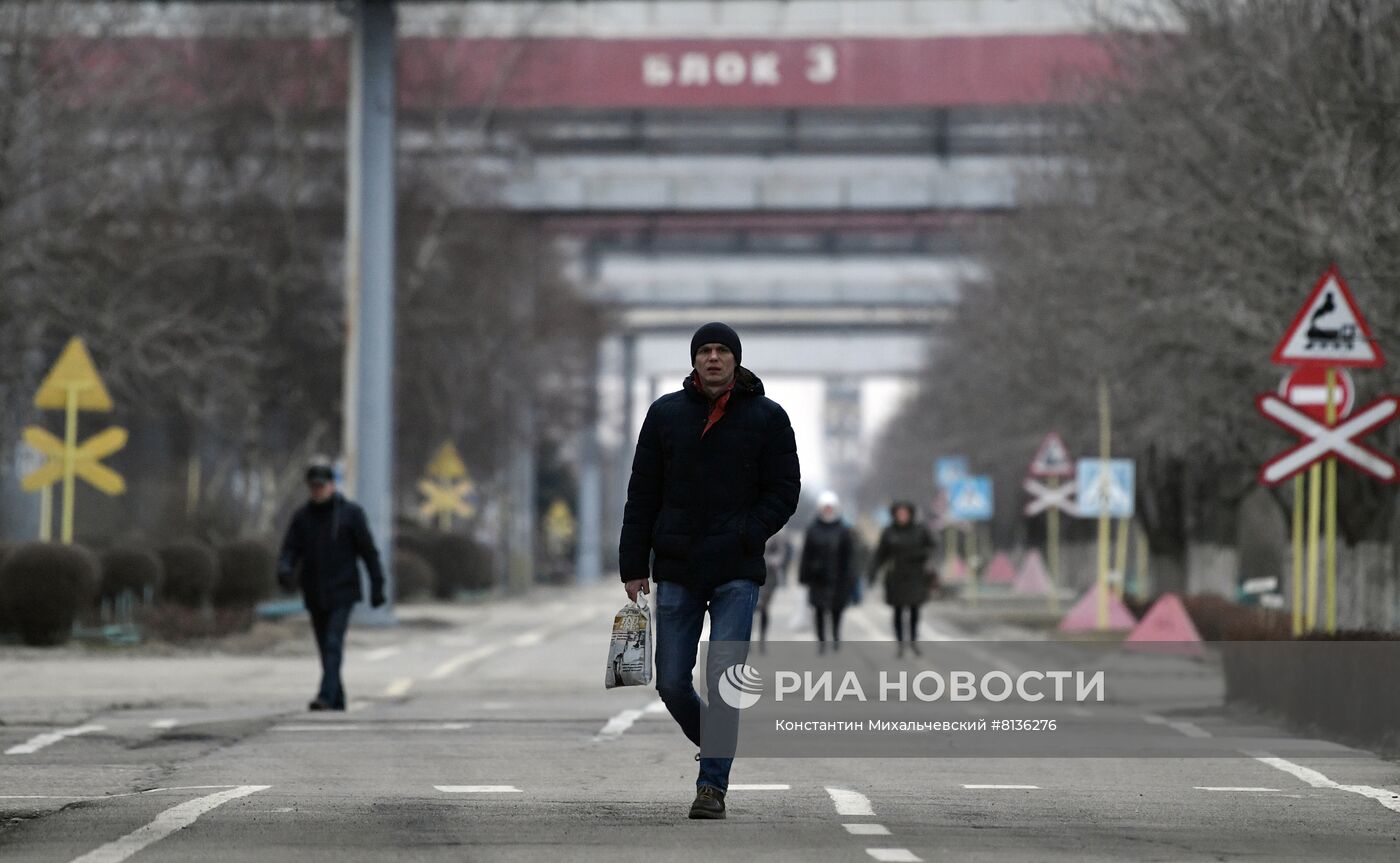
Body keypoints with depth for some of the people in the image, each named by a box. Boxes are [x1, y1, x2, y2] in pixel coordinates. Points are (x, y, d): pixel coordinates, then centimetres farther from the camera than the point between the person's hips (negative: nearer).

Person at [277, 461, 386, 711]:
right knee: (326, 647, 9)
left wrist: (377, 585, -3)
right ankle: (337, 700, 17)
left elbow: (368, 550, 0)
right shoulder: (302, 516, 7)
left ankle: (327, 695, -25)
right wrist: (285, 570, -21)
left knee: (333, 644, -17)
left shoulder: (351, 512, -2)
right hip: (314, 594, 4)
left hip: (342, 592, -4)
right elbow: (290, 549, 1)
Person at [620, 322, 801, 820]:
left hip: (737, 573, -2)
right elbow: (642, 493, 8)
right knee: (672, 683, 4)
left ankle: (713, 785, -4)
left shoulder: (767, 417, 2)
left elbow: (785, 491, 2)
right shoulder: (666, 414, 6)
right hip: (676, 570, 3)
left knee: (724, 679, -10)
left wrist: (744, 537, -12)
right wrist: (634, 565, 2)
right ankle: (714, 745, 30)